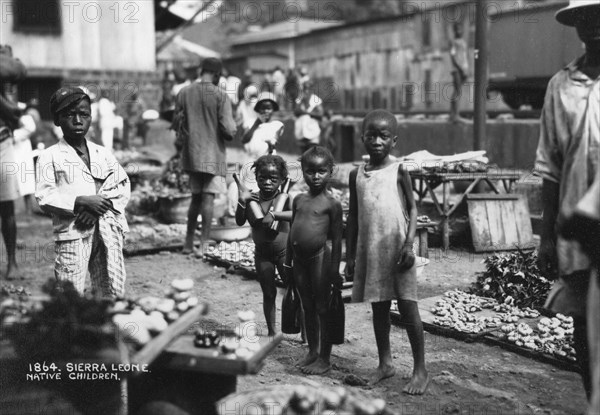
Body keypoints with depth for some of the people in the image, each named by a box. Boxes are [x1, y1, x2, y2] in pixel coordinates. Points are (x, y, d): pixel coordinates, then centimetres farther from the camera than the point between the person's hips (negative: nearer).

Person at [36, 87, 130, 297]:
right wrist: (81, 201, -18)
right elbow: (45, 198, -7)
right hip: (72, 234, -4)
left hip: (108, 232, 4)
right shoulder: (50, 156, 3)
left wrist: (103, 203, -12)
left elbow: (124, 185, 7)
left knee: (113, 293, 7)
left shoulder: (103, 153, 15)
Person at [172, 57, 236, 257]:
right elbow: (228, 130, -15)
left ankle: (188, 243, 20)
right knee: (208, 198, 0)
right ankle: (203, 246, 0)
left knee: (196, 196, 16)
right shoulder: (220, 95, -10)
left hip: (191, 155, 4)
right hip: (213, 154, -4)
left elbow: (176, 124, 6)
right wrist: (230, 133, 6)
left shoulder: (184, 92, 2)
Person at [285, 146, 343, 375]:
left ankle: (324, 358, 11)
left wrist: (335, 268, -10)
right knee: (307, 307, 15)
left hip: (320, 257, -6)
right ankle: (312, 351, 28)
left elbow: (337, 238, -7)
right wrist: (288, 261, 15)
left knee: (322, 308, 2)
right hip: (299, 259, 6)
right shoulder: (298, 199, 10)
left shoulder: (332, 203, -7)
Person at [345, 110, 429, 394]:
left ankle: (420, 370, 8)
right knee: (378, 308, 12)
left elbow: (412, 209, -4)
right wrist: (350, 255, 9)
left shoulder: (399, 171, -3)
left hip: (396, 249, -4)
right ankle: (385, 363, 26)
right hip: (369, 251, 4)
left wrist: (408, 245, -15)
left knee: (407, 307, -1)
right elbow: (353, 216, 11)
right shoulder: (357, 175, 7)